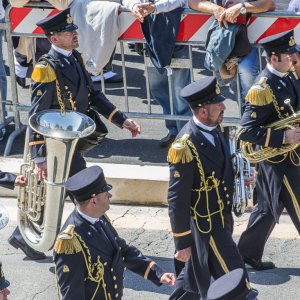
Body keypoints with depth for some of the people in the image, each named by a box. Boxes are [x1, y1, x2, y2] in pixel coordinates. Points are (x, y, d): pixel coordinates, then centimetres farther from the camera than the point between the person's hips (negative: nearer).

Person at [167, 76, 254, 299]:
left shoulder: (214, 128, -2)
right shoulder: (185, 147, -28)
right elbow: (177, 199, -22)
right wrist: (182, 243, -17)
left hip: (222, 217, 8)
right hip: (206, 225, -8)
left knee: (197, 275, 23)